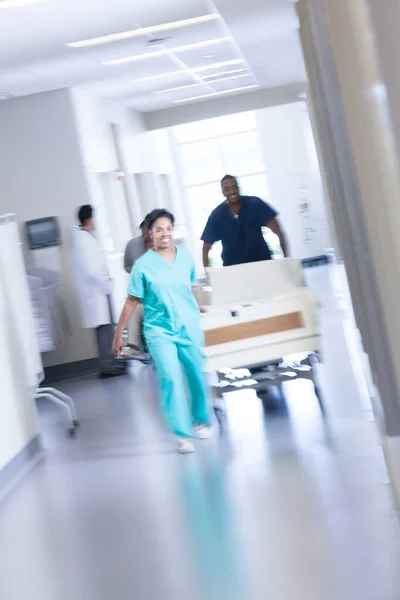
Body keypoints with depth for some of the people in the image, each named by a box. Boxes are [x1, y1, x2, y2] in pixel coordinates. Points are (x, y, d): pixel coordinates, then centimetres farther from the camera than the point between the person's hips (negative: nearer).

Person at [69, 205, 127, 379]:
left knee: (107, 328, 14)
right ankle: (106, 366, -4)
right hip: (96, 290, -10)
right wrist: (106, 285, -14)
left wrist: (105, 284, 16)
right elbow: (90, 270, -23)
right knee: (104, 328, -7)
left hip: (98, 289, 10)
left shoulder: (85, 237, 13)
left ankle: (110, 362, 20)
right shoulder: (84, 240, -18)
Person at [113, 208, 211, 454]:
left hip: (190, 327, 3)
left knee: (197, 376, 11)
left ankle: (201, 421, 34)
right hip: (160, 330, -3)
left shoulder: (185, 256, 0)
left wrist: (197, 308, 28)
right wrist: (118, 334, -4)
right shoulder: (143, 265, -9)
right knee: (171, 380, -15)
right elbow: (132, 301, -5)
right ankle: (183, 435, -12)